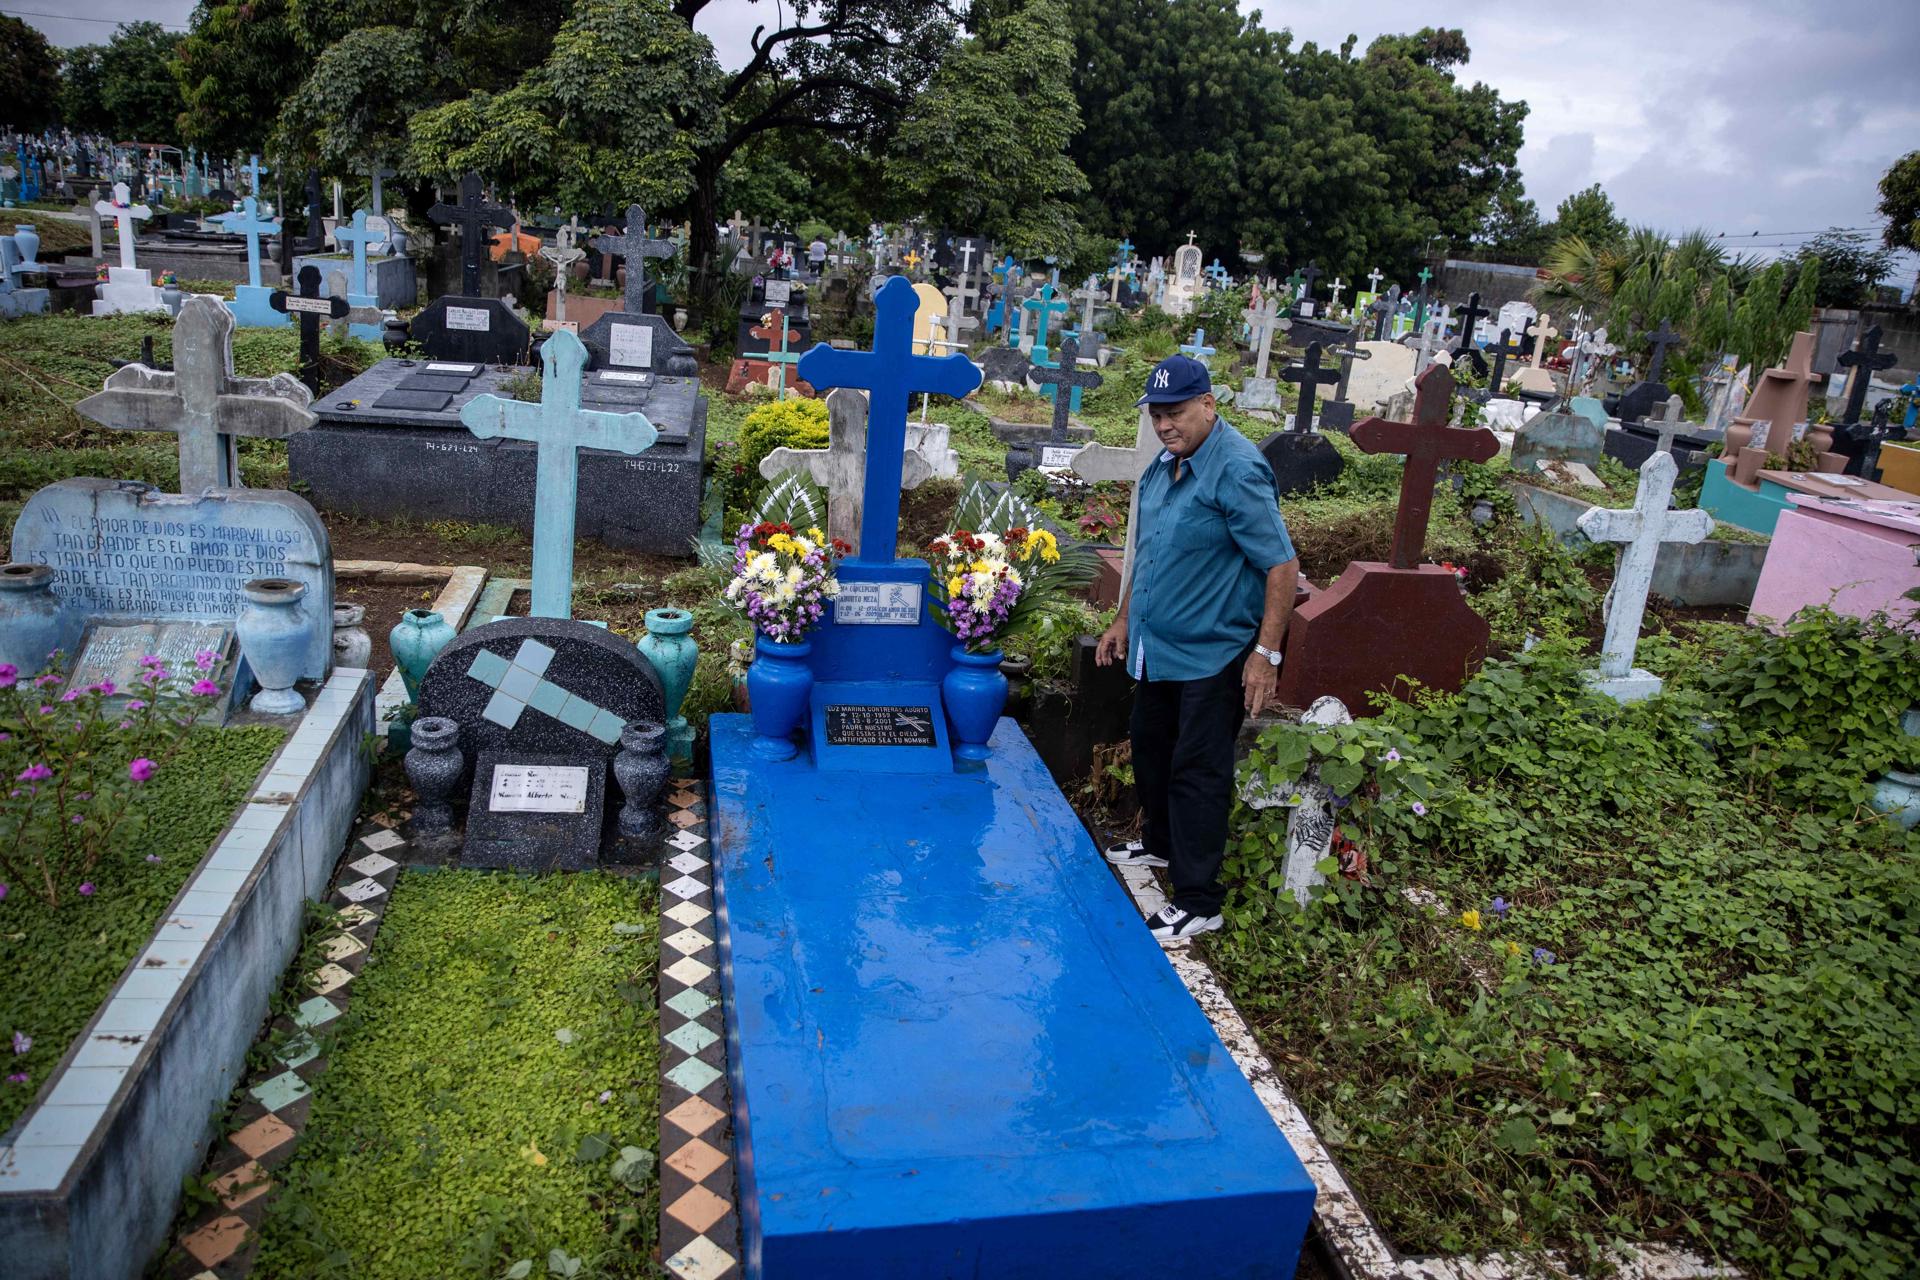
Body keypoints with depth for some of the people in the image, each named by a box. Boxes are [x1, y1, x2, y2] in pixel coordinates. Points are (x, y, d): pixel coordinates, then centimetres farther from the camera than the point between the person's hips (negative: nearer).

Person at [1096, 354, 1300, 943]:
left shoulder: (1237, 471, -21)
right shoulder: (1164, 464, 7)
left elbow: (1282, 566, -21)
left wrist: (1266, 653, -22)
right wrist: (1124, 618, 20)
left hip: (1212, 656, -9)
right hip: (1156, 647, 9)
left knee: (1197, 773, -2)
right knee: (1151, 750, 22)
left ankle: (1197, 902, 8)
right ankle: (1162, 844, 44)